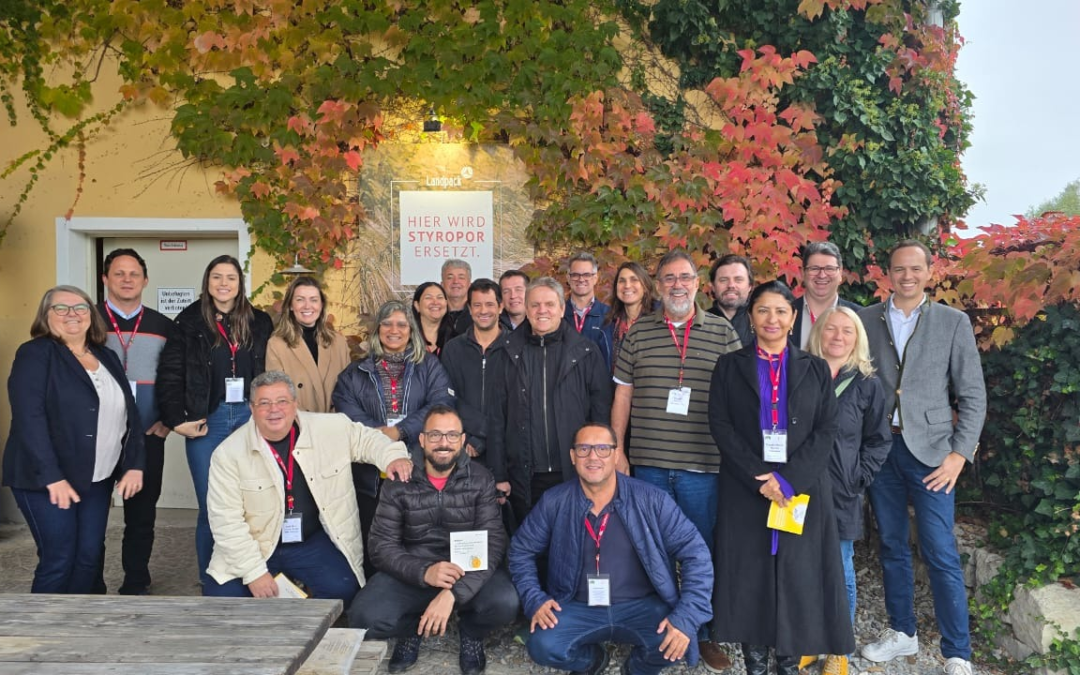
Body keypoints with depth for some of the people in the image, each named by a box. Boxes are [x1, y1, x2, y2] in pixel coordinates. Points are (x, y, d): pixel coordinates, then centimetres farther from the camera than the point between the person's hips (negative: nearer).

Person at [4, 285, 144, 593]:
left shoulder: (107, 357, 11)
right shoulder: (35, 354, -7)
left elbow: (130, 412, 10)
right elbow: (28, 418, -16)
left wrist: (135, 464, 0)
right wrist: (52, 477, -22)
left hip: (97, 479, 6)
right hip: (47, 478, -6)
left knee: (90, 557, 9)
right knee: (59, 559, -2)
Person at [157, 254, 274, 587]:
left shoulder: (259, 322, 8)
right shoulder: (189, 322, 3)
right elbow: (170, 374, -1)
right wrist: (178, 419, -9)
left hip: (250, 418, 2)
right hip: (208, 422, -1)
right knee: (211, 508, 3)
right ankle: (211, 584, 16)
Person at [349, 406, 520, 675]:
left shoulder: (480, 479, -7)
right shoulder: (400, 483, -5)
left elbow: (493, 542, -15)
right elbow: (382, 546, -8)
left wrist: (453, 593, -29)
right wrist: (424, 572, -28)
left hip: (470, 569, -1)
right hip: (414, 572, 1)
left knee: (504, 603, -31)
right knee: (364, 616, -24)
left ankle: (471, 633, 7)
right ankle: (412, 629, 12)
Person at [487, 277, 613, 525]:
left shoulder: (586, 353, 2)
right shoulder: (511, 353, 4)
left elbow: (601, 414, 2)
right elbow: (497, 417, 3)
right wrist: (499, 475, 0)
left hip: (574, 475, -1)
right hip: (523, 479, 1)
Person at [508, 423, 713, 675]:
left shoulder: (651, 500, -10)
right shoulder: (554, 502, -5)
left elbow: (695, 552, -9)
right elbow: (521, 551, 7)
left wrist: (687, 617, -19)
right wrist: (534, 600, -7)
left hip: (642, 606, -1)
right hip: (578, 607, 1)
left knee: (672, 644, -29)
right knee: (543, 647, -25)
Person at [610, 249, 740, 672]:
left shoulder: (723, 333, 2)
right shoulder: (638, 333, 6)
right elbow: (622, 395, 8)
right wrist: (617, 452, 3)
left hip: (702, 464, -1)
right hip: (648, 463, 1)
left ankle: (703, 634, 26)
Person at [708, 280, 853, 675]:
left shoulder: (815, 369, 8)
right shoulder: (729, 366, 6)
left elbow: (826, 430, 0)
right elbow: (720, 425, -3)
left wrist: (788, 479, -13)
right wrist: (760, 478, -13)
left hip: (803, 490, 1)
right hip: (746, 490, 0)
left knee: (799, 577, 3)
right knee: (750, 577, 3)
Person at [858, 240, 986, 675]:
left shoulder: (953, 322, 2)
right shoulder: (866, 320, 5)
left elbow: (973, 395, 1)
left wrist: (959, 454, -7)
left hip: (929, 451, -2)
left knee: (941, 555, -2)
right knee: (892, 547, 13)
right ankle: (901, 633, 30)